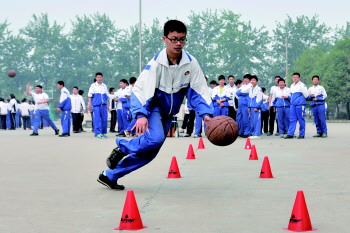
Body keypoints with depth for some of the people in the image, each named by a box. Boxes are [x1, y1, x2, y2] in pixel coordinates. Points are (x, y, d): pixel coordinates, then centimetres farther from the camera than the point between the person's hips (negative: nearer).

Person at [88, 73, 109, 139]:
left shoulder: (104, 86, 15)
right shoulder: (93, 85, 5)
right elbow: (90, 95, 3)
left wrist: (107, 105, 16)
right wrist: (89, 103, -4)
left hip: (103, 105, 4)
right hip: (96, 104, -4)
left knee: (104, 118, 3)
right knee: (97, 119, -7)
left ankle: (104, 132, 14)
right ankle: (97, 133, -5)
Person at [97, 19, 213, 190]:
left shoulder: (191, 63, -12)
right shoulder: (156, 63, -21)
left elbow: (198, 91, -7)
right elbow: (139, 90, -25)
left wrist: (206, 114, -22)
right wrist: (141, 115, -40)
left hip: (168, 113, 5)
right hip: (152, 107, -5)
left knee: (149, 152, 4)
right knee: (156, 138, -33)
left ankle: (109, 176, 18)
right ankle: (122, 148, -4)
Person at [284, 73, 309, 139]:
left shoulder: (302, 85, -6)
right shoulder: (292, 86, 17)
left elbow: (306, 95, -6)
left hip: (300, 105, -7)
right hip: (293, 105, 7)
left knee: (301, 120, -1)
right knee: (292, 119, 2)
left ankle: (301, 134, 5)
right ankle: (290, 134, 1)